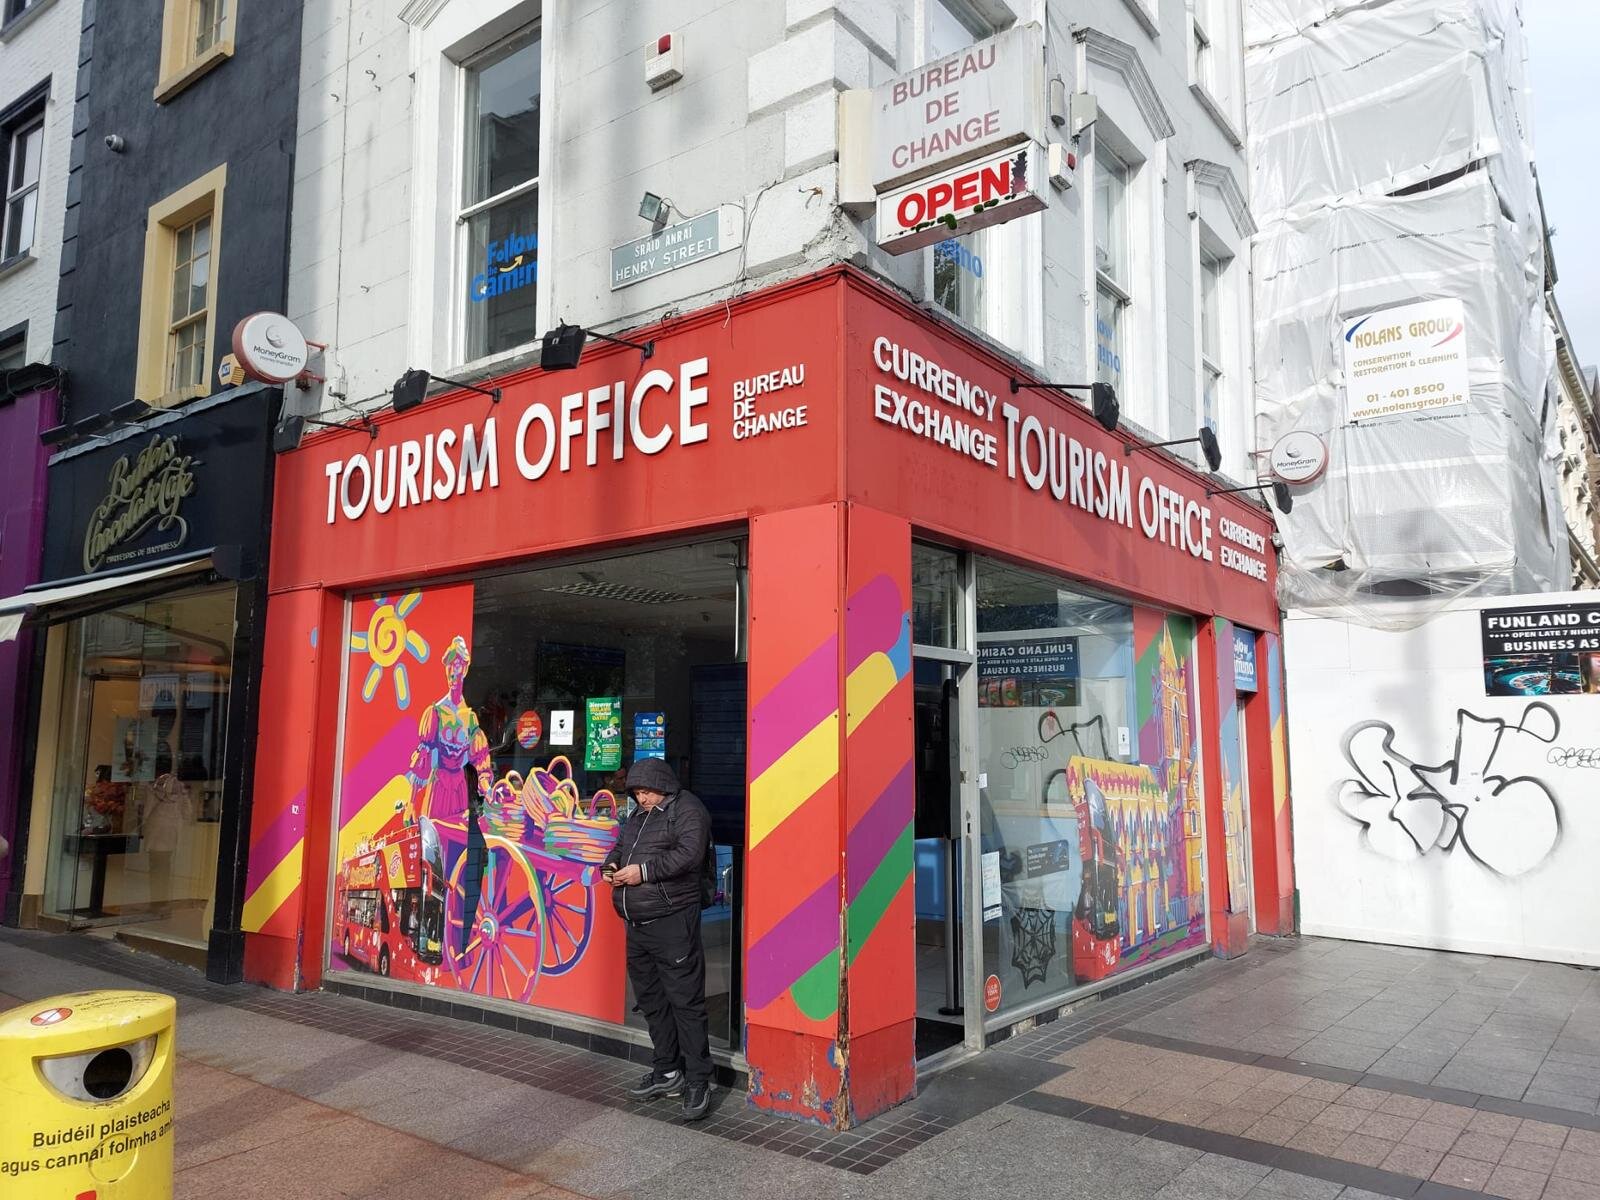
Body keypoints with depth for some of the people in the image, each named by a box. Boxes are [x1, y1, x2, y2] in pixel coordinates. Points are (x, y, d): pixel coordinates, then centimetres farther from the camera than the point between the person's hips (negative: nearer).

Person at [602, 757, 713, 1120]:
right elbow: (620, 846, 28)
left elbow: (690, 853, -19)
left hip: (672, 923, -9)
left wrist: (644, 870, -21)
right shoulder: (639, 815, 19)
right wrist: (610, 866, 5)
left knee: (685, 1001, -6)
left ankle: (698, 1081, 1)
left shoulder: (686, 808, -7)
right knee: (650, 999, 16)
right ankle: (667, 1072, 28)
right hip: (637, 924, 9)